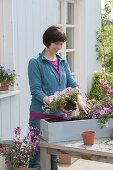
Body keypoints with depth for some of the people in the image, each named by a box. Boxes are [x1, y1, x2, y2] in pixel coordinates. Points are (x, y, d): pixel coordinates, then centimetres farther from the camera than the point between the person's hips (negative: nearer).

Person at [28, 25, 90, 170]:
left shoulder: (63, 62, 10)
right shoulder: (35, 63, -8)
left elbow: (71, 84, 7)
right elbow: (36, 91, -14)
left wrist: (80, 101, -11)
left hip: (59, 115, 5)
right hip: (40, 116, -5)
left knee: (53, 155, 13)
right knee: (36, 157, 1)